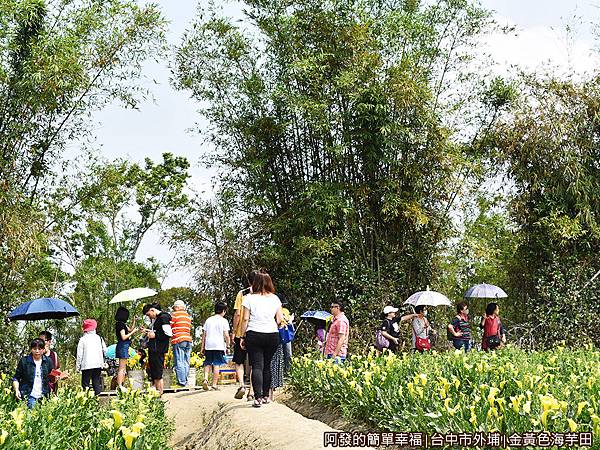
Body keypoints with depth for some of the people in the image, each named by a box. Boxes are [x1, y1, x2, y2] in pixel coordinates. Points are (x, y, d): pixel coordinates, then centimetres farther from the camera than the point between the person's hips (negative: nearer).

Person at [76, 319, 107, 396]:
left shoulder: (82, 339, -3)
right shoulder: (99, 338, 6)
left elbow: (79, 354, -4)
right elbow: (104, 350, 11)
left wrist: (78, 366, 2)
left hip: (86, 366, -3)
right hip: (98, 364, 3)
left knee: (85, 384, -1)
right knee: (97, 384, 8)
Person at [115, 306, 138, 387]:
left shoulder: (123, 324, 14)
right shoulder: (120, 324, -14)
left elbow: (130, 330, 24)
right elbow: (123, 337, -19)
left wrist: (134, 321, 17)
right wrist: (133, 332, -11)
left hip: (124, 347, 10)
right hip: (123, 346, -10)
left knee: (123, 368, 13)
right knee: (122, 368, -9)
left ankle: (121, 386, 16)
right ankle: (119, 386, -9)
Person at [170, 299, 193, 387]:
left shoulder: (175, 314, -1)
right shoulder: (188, 316, 18)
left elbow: (168, 327, -3)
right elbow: (189, 329, 16)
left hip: (178, 340, -6)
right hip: (188, 340, 6)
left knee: (179, 362, -6)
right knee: (186, 362, 9)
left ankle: (182, 382, -9)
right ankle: (185, 381, 10)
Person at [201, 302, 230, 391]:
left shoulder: (208, 320, 12)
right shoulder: (223, 321, 0)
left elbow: (204, 335, 11)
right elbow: (226, 335, -5)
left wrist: (203, 347, 15)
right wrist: (228, 346, 5)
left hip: (208, 346, 4)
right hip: (219, 345, -4)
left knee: (208, 363, 12)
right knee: (217, 365, -1)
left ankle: (205, 379, -9)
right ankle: (214, 385, -2)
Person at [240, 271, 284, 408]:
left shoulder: (249, 298, 0)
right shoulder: (275, 298, 7)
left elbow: (245, 319, -3)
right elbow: (280, 319, 7)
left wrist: (243, 337, 3)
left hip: (254, 335, -2)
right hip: (272, 335, 3)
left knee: (257, 366, -4)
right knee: (267, 365, 13)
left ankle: (258, 397, -16)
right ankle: (266, 396, 18)